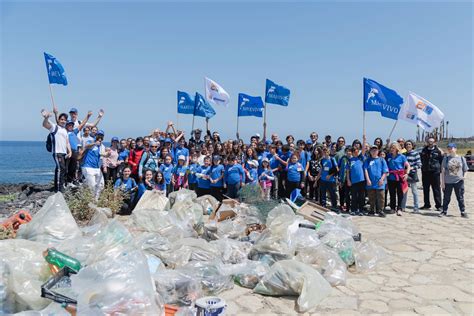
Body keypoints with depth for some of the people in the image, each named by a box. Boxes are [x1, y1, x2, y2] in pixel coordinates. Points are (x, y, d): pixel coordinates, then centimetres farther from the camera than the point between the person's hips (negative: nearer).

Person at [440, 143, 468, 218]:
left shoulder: (461, 158, 3)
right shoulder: (446, 159, 0)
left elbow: (465, 170, 11)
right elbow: (443, 171, 0)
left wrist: (464, 177, -7)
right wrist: (442, 182, -4)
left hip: (459, 181, 0)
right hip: (448, 182, 0)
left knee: (460, 197, 7)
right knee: (446, 197, 7)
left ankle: (463, 212, 18)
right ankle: (444, 211, 19)